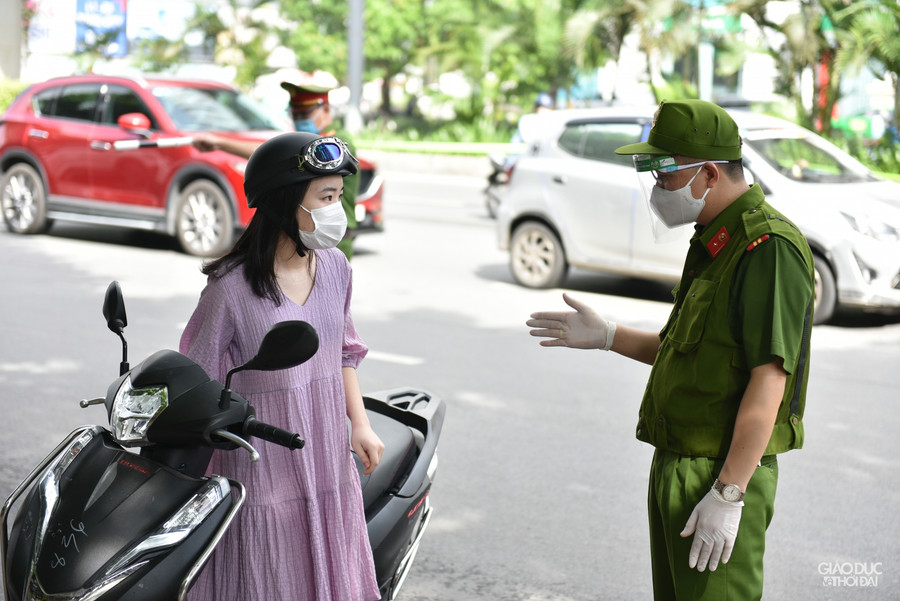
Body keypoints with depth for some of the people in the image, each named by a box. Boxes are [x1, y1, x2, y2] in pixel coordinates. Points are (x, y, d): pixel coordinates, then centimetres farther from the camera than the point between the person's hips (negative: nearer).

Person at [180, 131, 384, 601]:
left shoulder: (335, 268, 3)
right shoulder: (231, 286, -15)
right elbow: (197, 379, -9)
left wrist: (360, 423, 6)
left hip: (329, 466, 6)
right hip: (262, 470, -6)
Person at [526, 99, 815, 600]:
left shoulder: (768, 249, -19)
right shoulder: (713, 243, 14)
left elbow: (769, 378, -24)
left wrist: (729, 495, -26)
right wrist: (607, 336, 17)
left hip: (724, 474, -10)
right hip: (676, 466, 10)